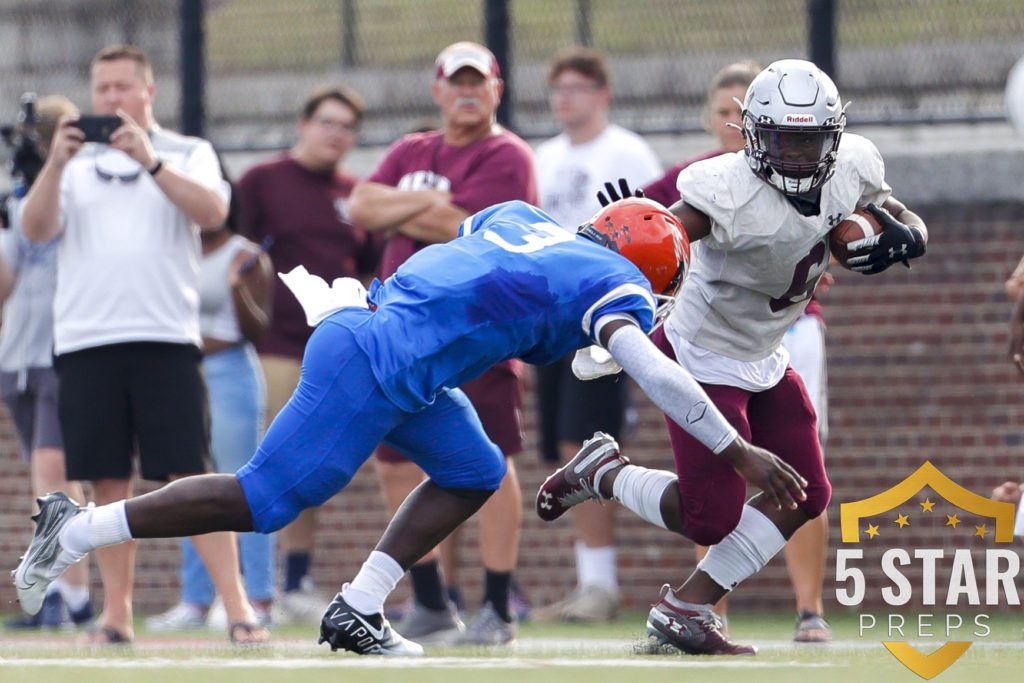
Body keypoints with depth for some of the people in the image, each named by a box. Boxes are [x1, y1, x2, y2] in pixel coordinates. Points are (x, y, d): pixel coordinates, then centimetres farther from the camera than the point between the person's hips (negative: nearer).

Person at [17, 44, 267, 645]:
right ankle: (116, 614, 8)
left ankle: (238, 607, -9)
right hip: (86, 342, 2)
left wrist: (150, 162, -19)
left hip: (167, 340, -2)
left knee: (191, 476, -8)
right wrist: (57, 163, -15)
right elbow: (36, 229, 0)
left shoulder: (188, 154, 10)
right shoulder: (74, 162, 15)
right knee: (109, 482, 3)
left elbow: (212, 211, -9)